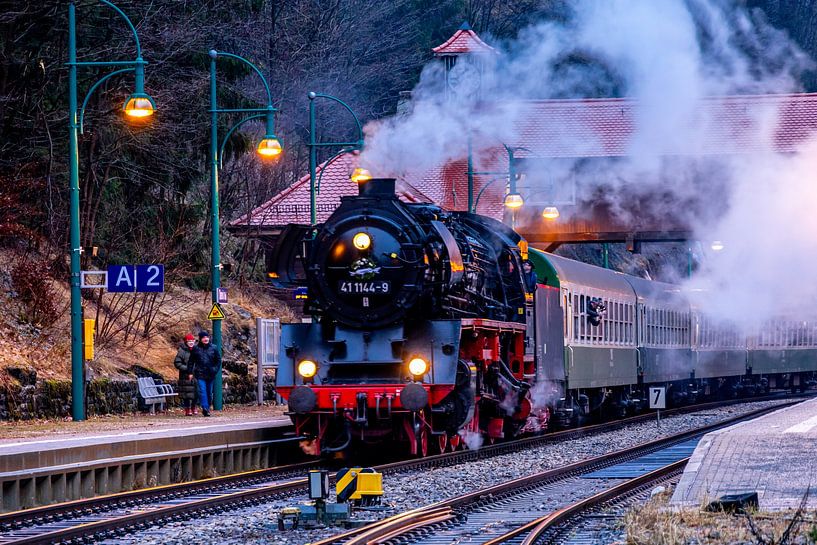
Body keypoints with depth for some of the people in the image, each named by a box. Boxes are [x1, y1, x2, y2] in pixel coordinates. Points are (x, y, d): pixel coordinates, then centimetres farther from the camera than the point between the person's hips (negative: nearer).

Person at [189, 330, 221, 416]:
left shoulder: (213, 348, 5)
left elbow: (218, 360, 11)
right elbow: (191, 361, 7)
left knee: (209, 392, 9)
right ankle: (205, 408, -22)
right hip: (200, 374, -2)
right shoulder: (196, 348, 2)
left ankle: (207, 408, 21)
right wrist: (190, 372, 3)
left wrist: (215, 370, -1)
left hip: (210, 374, 2)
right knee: (202, 391, -15)